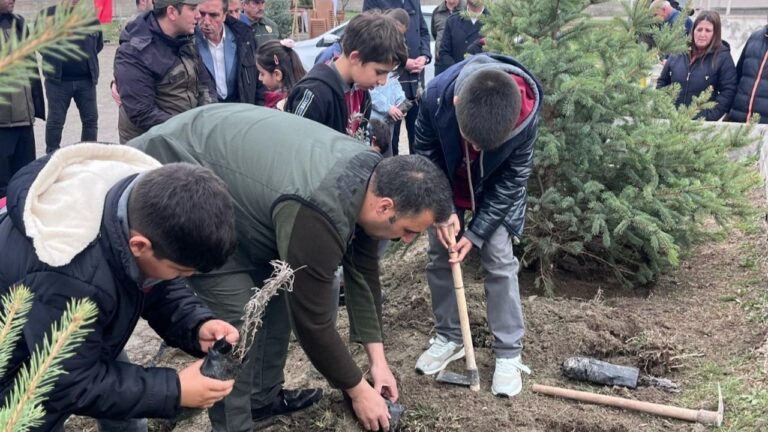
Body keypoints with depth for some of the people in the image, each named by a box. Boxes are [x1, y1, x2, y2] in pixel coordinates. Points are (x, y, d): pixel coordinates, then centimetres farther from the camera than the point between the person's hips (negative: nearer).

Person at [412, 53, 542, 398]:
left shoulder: (526, 115, -37)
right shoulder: (437, 95, -36)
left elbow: (512, 180, -22)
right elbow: (426, 154, -16)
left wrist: (476, 232, -21)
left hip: (496, 191, -2)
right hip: (447, 186, 2)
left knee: (499, 261, -6)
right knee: (438, 256, 4)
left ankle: (509, 353, 4)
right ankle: (449, 338, 20)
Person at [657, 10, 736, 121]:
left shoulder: (722, 57, -5)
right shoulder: (678, 53, 6)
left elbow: (728, 91, -10)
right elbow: (662, 82, 14)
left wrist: (709, 117, -20)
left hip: (703, 122, -4)